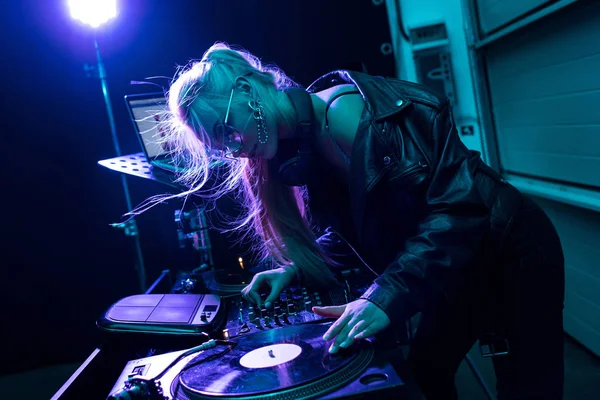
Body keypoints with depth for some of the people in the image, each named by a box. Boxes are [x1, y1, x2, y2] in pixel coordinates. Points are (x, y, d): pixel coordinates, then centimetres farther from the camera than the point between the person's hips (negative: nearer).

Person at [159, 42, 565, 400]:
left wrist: (387, 297, -37)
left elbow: (458, 202, -32)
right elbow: (345, 227, 9)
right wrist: (295, 269, -6)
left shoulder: (343, 112, -28)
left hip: (510, 251, -7)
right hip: (457, 265, 8)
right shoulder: (303, 146, -2)